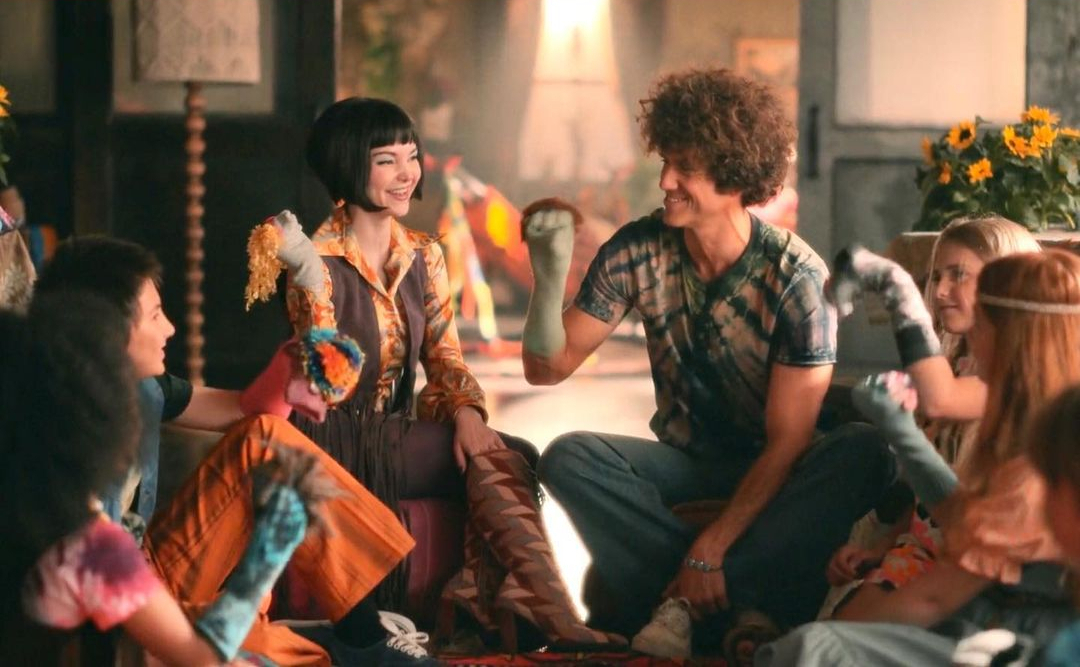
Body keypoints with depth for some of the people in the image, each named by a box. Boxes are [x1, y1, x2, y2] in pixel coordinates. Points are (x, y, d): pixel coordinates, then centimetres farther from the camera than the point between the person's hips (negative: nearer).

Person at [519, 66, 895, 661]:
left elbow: (787, 441, -19)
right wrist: (549, 277, -24)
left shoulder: (796, 277, -19)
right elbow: (547, 366, -4)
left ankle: (689, 606, -31)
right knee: (569, 458, -26)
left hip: (771, 475, -3)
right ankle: (746, 607, -29)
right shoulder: (637, 252, -9)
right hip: (685, 463, 3)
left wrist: (710, 550, -29)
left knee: (864, 455, -34)